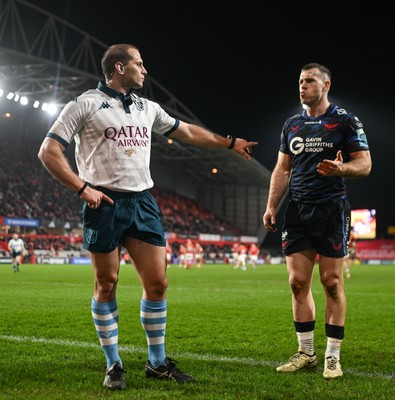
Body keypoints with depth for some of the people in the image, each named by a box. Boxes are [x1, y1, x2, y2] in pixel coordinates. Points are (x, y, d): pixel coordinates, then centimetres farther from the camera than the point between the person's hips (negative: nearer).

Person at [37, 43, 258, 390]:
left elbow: (188, 132, 27)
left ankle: (158, 363, 16)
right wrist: (82, 188, -13)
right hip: (105, 203, -5)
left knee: (157, 282, 2)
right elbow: (48, 151, -5)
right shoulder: (86, 104, -2)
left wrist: (230, 143, 29)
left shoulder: (147, 107, 15)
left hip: (143, 202, 5)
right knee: (107, 286, 2)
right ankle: (114, 365, 15)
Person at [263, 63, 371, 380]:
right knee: (298, 282, 2)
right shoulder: (292, 125, 14)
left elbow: (364, 164, -4)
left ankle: (333, 356, 7)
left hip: (331, 210, -4)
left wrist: (342, 169, -25)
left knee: (332, 283, -2)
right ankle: (306, 353, 13)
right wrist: (271, 206, 7)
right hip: (297, 211, 5)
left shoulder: (345, 121, -1)